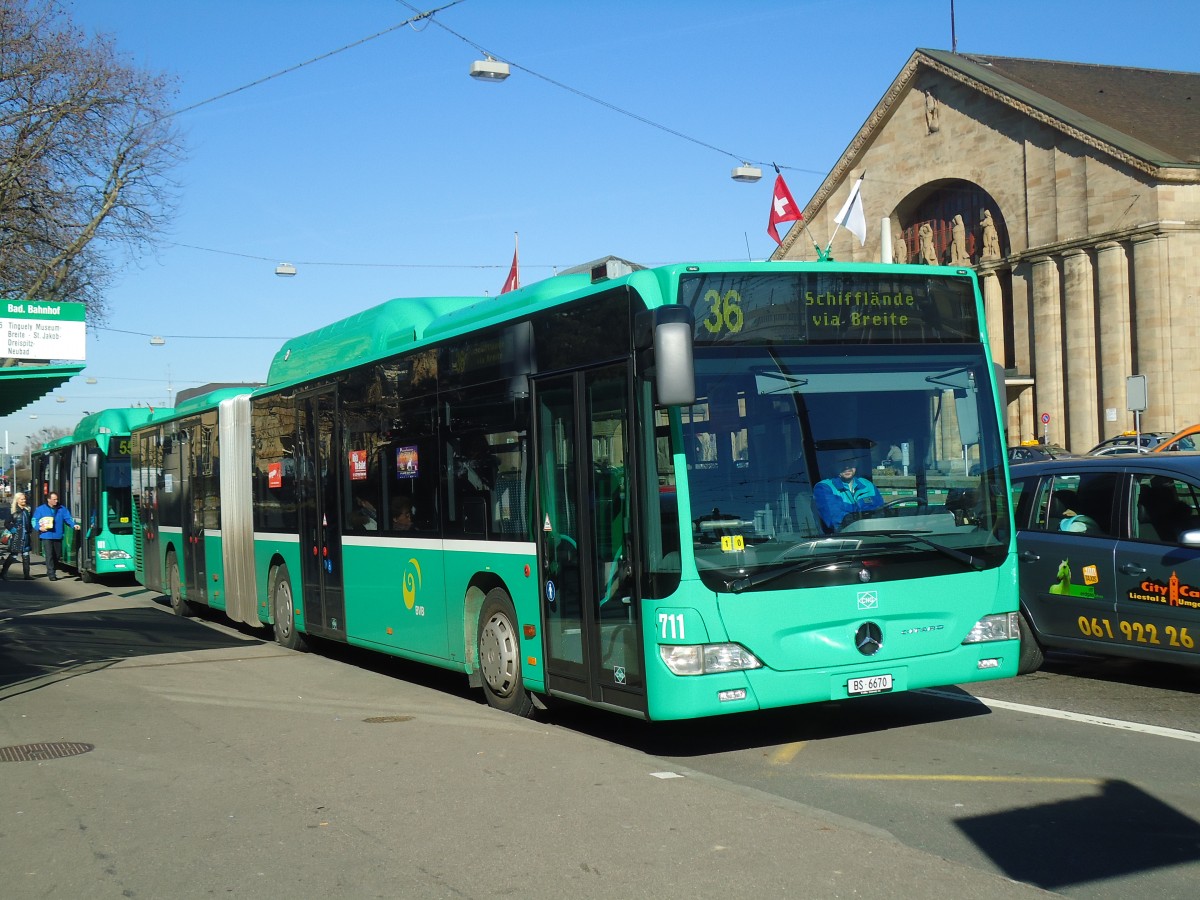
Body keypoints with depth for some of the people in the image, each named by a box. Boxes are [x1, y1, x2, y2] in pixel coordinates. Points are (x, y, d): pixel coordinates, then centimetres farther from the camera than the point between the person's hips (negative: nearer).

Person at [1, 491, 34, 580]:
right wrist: (13, 530, -10)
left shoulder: (28, 510, 8)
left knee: (26, 556, 5)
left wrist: (30, 531, 6)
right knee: (13, 556, -3)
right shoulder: (12, 510, -3)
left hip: (26, 536, 4)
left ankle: (27, 575, 9)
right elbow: (8, 524, -2)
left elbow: (31, 522, 15)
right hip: (16, 537, -4)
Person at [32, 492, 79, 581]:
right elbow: (34, 521, 5)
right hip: (46, 536, -3)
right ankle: (51, 574, -9)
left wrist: (73, 525, -16)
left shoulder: (62, 509, 9)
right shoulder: (41, 509, 4)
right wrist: (39, 528, -13)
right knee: (49, 555, -10)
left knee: (57, 555, 8)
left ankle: (51, 571, 25)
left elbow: (68, 518, 2)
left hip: (58, 536, 3)